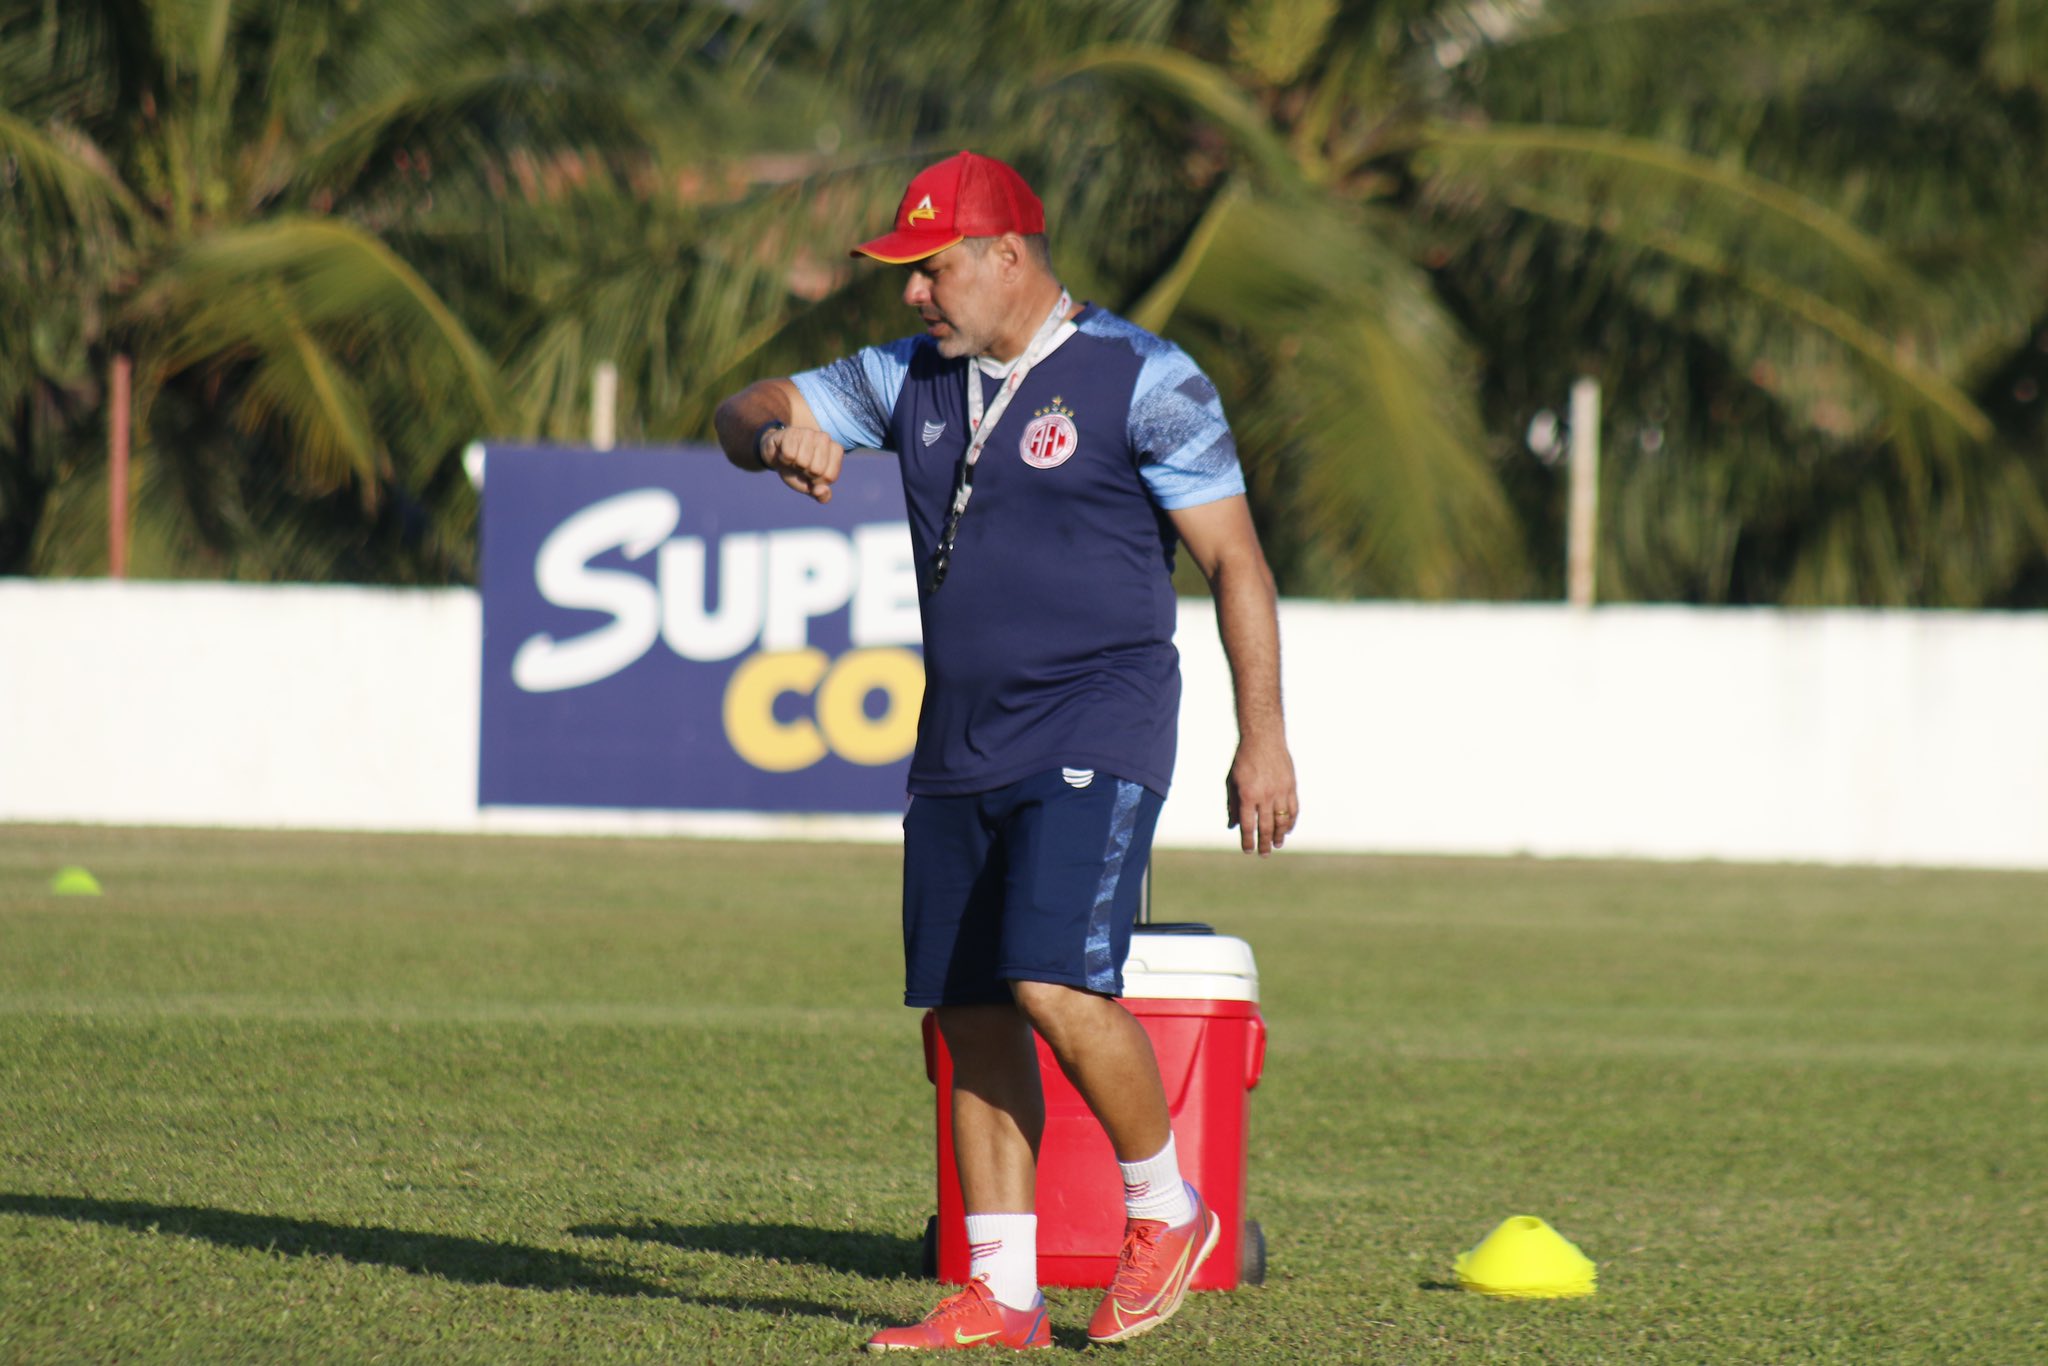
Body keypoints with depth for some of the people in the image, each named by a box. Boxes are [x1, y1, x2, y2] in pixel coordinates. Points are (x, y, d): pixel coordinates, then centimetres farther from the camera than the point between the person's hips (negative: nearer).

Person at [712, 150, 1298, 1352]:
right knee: (969, 1015, 4)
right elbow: (747, 414, 16)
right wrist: (782, 437, -10)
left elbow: (1235, 560, -7)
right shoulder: (913, 381, 11)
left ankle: (1168, 1208, 2)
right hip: (960, 746, 7)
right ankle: (1001, 1295, 10)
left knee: (1056, 985, -20)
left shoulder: (1142, 382, -8)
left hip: (1094, 741, -7)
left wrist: (1263, 738, -12)